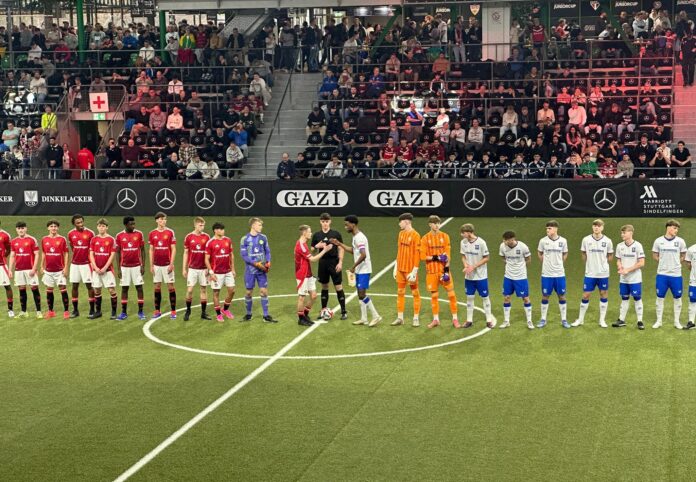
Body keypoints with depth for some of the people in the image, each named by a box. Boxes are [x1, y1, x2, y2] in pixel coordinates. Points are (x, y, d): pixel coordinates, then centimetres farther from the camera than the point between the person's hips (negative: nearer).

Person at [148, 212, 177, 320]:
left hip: (167, 264, -3)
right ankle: (157, 311, 14)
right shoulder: (152, 233, 5)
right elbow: (151, 250, 10)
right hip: (156, 265, 3)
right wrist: (151, 265, 5)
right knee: (157, 287, 6)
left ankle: (173, 311, 3)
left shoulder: (170, 232, -2)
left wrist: (171, 264, -10)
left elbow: (173, 249, -3)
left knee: (171, 286, -1)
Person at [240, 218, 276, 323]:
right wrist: (256, 264, -18)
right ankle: (248, 314, 23)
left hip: (262, 270, 3)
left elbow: (267, 251, 11)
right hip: (250, 270, -3)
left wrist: (268, 262, -7)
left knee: (264, 291, 0)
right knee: (249, 292, 6)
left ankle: (266, 316, 6)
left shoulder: (263, 238, 4)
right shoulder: (245, 239, -8)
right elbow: (244, 255, -10)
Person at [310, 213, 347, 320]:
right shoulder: (316, 235, 5)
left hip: (334, 263, -3)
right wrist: (317, 246, -11)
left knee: (338, 287, -3)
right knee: (324, 287, 11)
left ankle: (343, 311, 3)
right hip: (323, 263, 3)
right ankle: (323, 311, 19)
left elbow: (341, 249, 0)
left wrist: (340, 262, -8)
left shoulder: (336, 234, -2)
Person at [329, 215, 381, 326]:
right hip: (359, 270, 10)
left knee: (362, 294, -10)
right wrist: (339, 244, 24)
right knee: (360, 294, 12)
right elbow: (353, 250, 28)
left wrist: (353, 267, -21)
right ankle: (363, 318, 17)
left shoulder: (359, 237, -19)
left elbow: (363, 255, -27)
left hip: (364, 270, -10)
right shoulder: (355, 237, 13)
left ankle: (376, 316, -5)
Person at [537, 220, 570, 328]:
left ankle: (563, 320, 14)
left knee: (562, 296, 5)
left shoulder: (563, 241, -3)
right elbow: (540, 253, 12)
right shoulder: (543, 241, -5)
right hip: (546, 274, 0)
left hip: (560, 274, 1)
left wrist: (558, 263, 10)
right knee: (545, 296, 4)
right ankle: (543, 320, 15)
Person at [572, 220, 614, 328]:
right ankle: (580, 319, 13)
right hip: (590, 273, 0)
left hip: (603, 274, 0)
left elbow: (610, 256, 9)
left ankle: (602, 320, 16)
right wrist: (589, 263, 8)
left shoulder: (607, 241, -4)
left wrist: (602, 263, 4)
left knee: (603, 295, 6)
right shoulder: (586, 240, -4)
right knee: (585, 295, 2)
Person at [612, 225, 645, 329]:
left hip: (635, 279, -4)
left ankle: (639, 321, 6)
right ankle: (621, 320, 16)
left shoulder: (637, 245, -10)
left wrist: (628, 270, -16)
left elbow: (641, 263, -12)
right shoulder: (620, 246, 5)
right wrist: (620, 267, -10)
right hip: (623, 279, 4)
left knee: (637, 298, 0)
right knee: (624, 299, 11)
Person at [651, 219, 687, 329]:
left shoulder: (680, 241, -1)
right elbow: (655, 256, 9)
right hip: (662, 274, 0)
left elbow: (683, 256, 10)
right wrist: (663, 262, 2)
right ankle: (658, 321, 17)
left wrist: (675, 263, 1)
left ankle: (677, 321, 17)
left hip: (676, 275, 0)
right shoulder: (658, 241, -1)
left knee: (677, 298, 6)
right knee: (660, 297, 5)